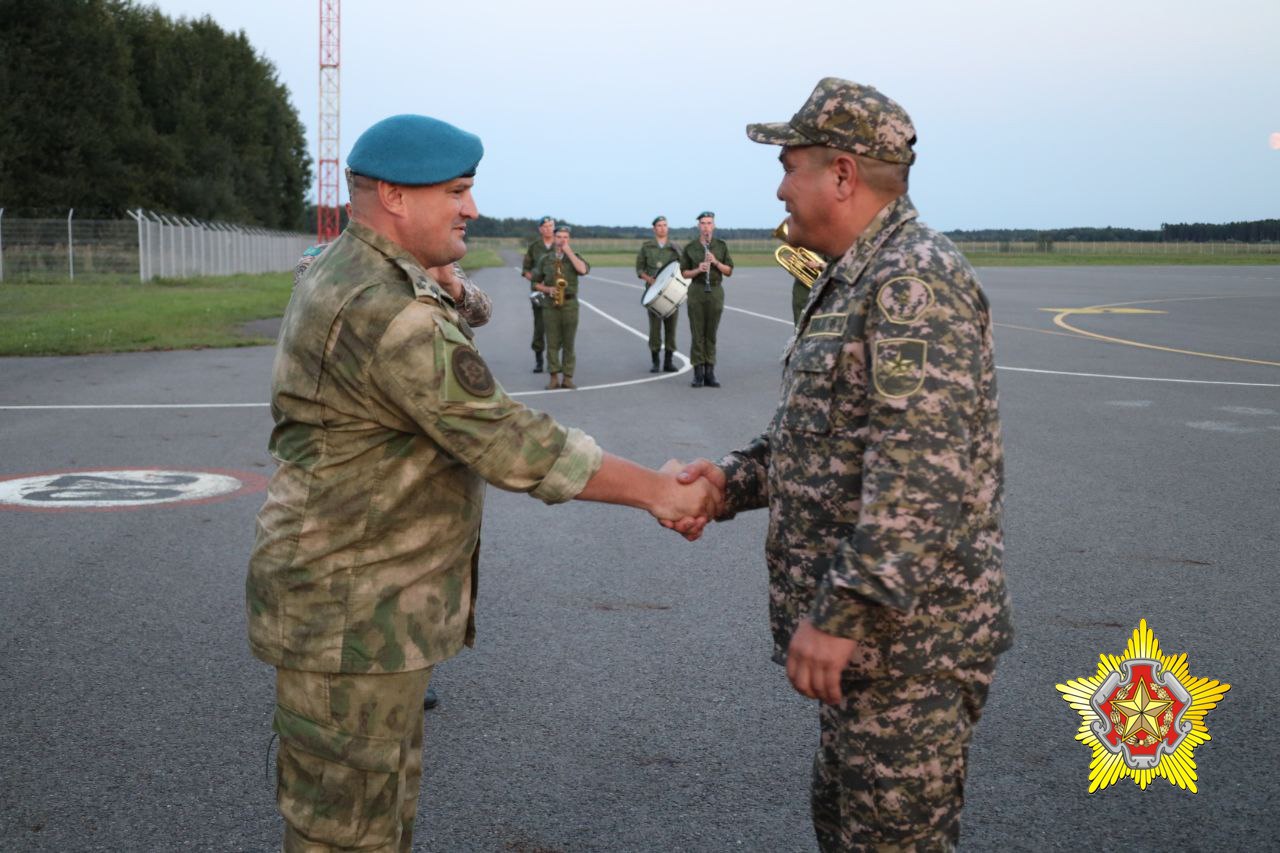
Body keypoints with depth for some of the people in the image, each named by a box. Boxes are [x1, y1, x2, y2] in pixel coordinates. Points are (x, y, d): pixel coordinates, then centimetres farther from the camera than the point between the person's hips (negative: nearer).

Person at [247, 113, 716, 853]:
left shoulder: (342, 279, 10)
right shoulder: (387, 311, -24)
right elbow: (509, 442, -25)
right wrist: (655, 489, -19)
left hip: (370, 601, 10)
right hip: (354, 617, -10)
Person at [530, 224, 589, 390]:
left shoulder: (574, 257, 7)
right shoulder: (545, 259, 8)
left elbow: (583, 270, -15)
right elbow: (536, 283, 12)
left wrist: (569, 252, -12)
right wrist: (547, 289, -7)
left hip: (570, 304, 0)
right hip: (550, 305, 0)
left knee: (568, 342, 2)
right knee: (552, 342, -1)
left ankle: (568, 377, 6)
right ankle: (554, 378, 3)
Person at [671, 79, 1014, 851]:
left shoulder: (915, 281, -19)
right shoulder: (855, 281, 15)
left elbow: (922, 479, -26)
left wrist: (842, 613, -25)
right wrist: (736, 479, 7)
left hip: (907, 637, -10)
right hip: (868, 630, 10)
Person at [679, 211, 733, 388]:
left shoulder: (721, 245, 5)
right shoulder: (689, 247, 3)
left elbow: (729, 271, 4)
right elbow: (684, 272, 6)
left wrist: (716, 262, -13)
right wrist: (698, 270, -13)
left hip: (715, 291, 1)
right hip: (696, 291, -1)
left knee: (711, 333, 3)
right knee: (697, 333, -1)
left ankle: (709, 373, 6)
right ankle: (698, 373, 2)